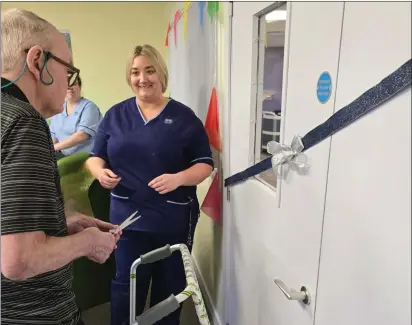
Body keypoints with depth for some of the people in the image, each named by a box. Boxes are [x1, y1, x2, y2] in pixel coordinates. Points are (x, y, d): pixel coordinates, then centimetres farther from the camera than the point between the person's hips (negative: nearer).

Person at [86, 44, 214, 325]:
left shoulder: (184, 116, -3)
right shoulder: (115, 115, 5)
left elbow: (205, 164, -3)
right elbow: (96, 156, 10)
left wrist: (178, 178, -22)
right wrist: (100, 171, -13)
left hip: (174, 219, -1)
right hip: (127, 215, 2)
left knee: (170, 286, 15)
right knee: (127, 284, 11)